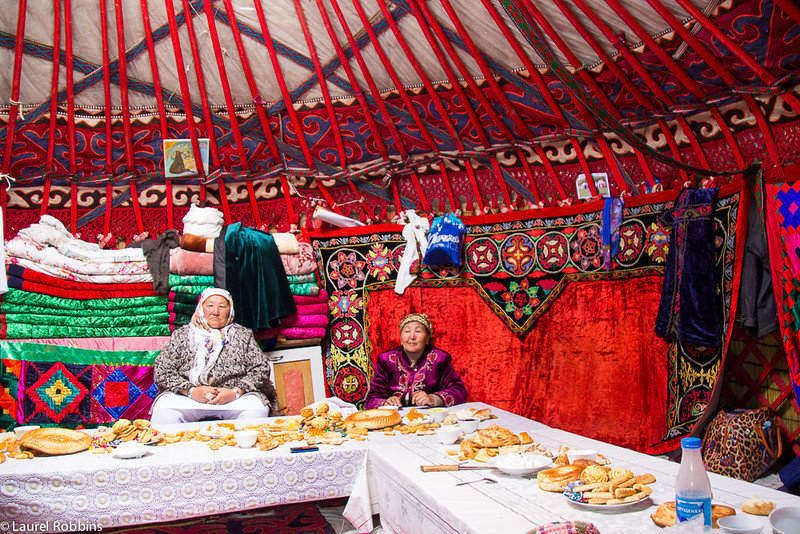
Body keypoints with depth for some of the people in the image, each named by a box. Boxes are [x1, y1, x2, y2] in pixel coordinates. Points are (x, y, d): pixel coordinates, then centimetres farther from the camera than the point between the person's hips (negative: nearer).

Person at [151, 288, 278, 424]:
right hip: (188, 397, 0)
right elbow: (161, 370, 6)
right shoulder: (181, 335, 15)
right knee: (163, 408, -30)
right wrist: (191, 391, -11)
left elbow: (261, 369, 6)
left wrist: (236, 392, -11)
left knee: (257, 408, -31)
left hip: (237, 397, 0)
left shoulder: (243, 335, 16)